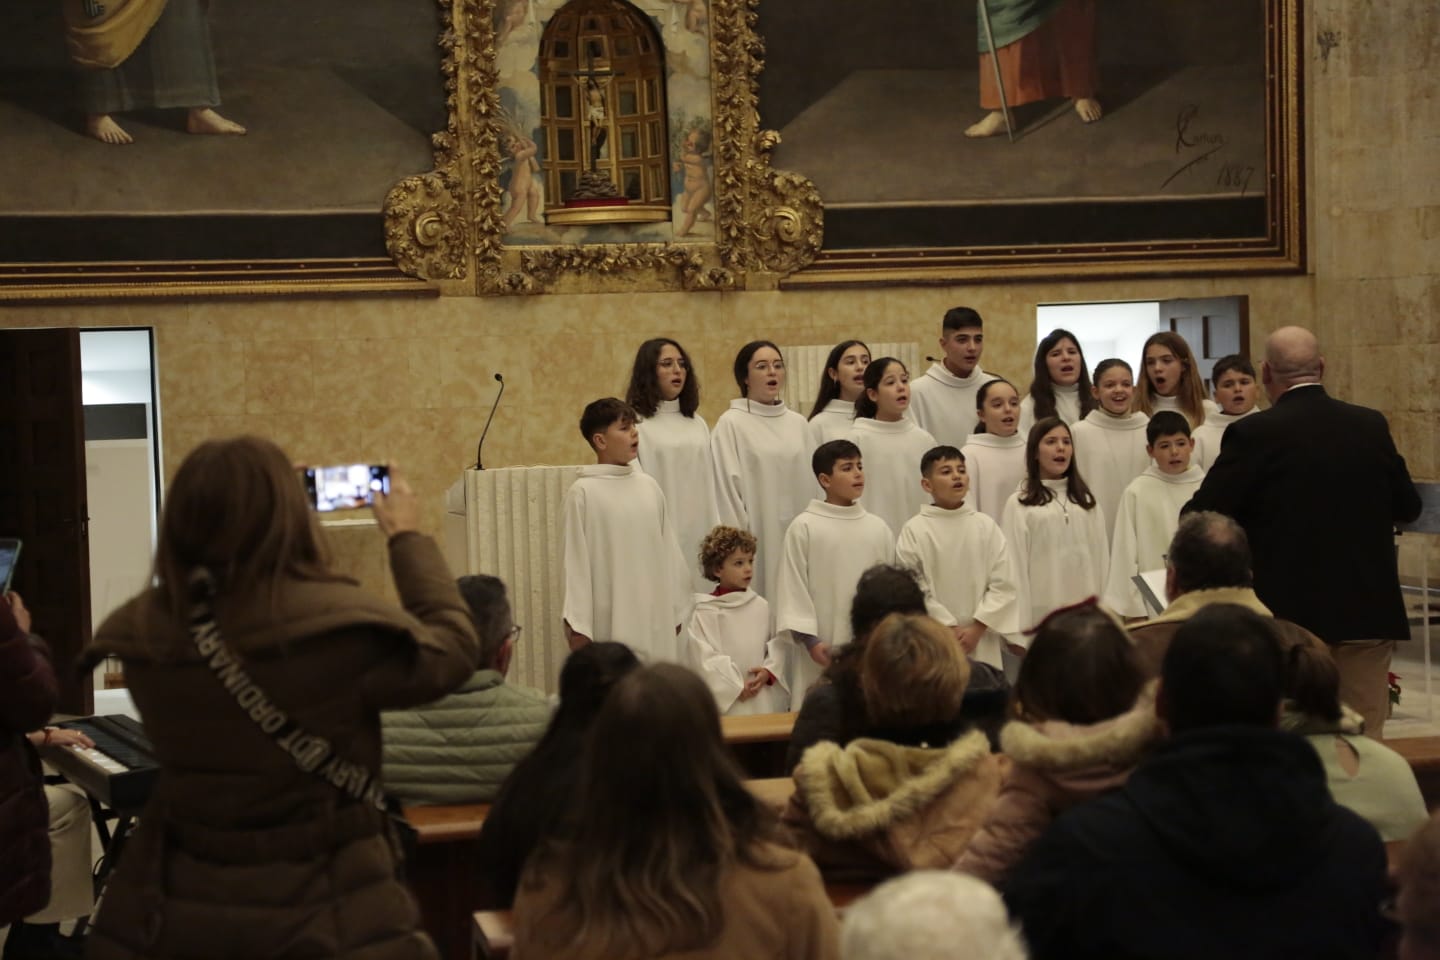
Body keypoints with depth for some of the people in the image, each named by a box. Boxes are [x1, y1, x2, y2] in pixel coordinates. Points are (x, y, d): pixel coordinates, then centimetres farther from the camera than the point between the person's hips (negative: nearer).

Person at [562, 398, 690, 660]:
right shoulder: (583, 492, -6)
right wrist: (577, 625, -8)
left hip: (655, 620, 5)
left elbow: (669, 551, 13)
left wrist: (676, 611, 14)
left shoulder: (648, 486, 8)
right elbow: (576, 562, -6)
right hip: (610, 623, -5)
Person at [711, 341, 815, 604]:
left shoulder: (797, 423, 11)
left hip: (797, 538, 4)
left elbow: (811, 483, 13)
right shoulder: (731, 424, -4)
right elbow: (727, 489, -6)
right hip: (755, 540, -4)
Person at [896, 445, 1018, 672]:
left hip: (981, 643, 3)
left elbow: (1003, 584, 1)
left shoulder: (986, 526, 2)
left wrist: (977, 628, -7)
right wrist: (949, 628, -9)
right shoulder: (915, 530, -6)